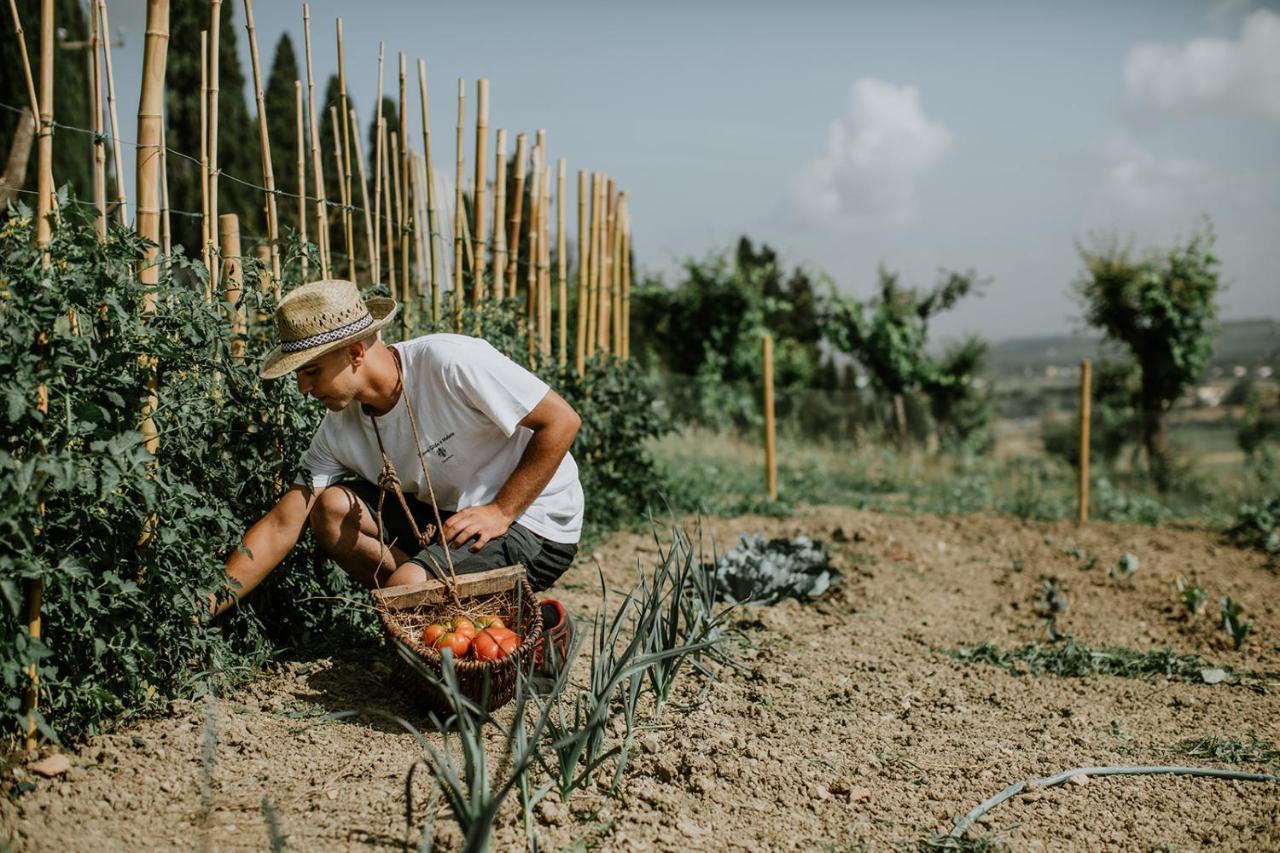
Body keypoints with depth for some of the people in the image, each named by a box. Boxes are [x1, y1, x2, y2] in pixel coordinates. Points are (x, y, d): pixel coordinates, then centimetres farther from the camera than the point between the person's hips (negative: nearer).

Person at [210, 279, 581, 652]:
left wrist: (502, 511, -20)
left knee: (406, 585, -27)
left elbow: (562, 420, -19)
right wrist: (208, 607, -8)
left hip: (534, 522, -7)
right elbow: (281, 526, 0)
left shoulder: (451, 361, -22)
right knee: (331, 508, -8)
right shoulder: (339, 429, -2)